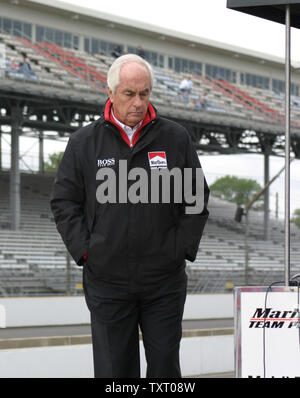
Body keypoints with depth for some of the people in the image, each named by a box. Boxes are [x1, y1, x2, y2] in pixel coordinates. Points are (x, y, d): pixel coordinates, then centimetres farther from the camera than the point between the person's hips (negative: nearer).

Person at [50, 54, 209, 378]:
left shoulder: (176, 138, 4)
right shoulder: (84, 143, 3)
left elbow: (197, 198, 9)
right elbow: (64, 201, 7)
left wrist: (182, 248, 0)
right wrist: (84, 250, -3)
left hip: (165, 280, 1)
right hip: (107, 281, 0)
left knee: (165, 364, 4)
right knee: (113, 368, 3)